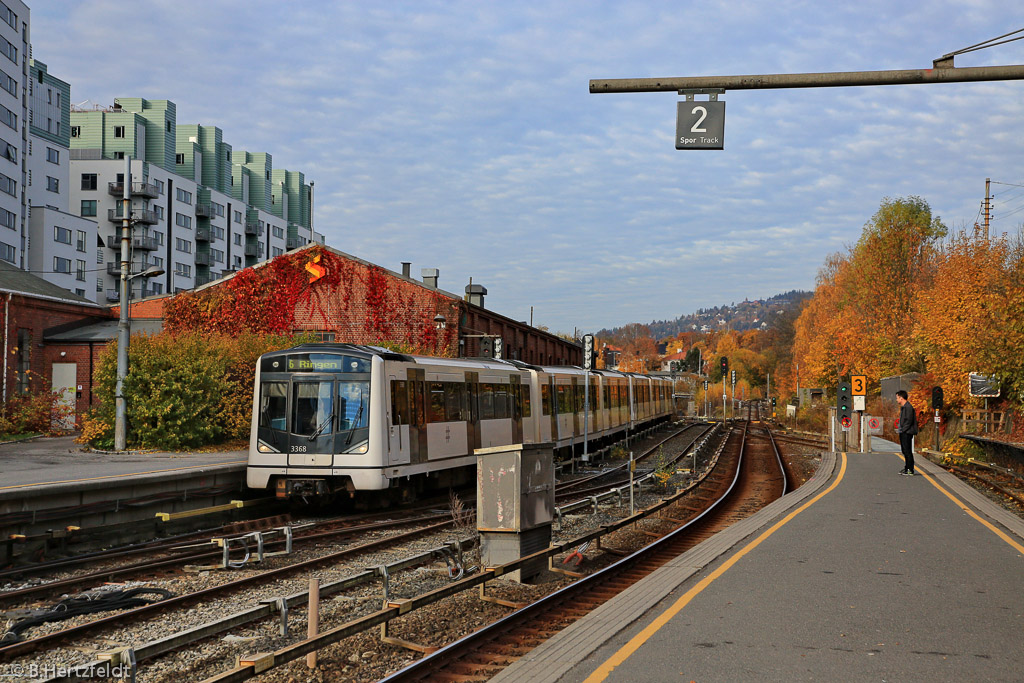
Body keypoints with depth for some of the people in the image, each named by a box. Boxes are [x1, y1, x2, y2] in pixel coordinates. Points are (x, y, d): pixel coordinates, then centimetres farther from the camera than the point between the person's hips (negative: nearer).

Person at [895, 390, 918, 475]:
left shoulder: (908, 407, -14)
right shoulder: (903, 407, 18)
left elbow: (909, 421, -19)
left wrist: (902, 430, -16)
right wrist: (899, 427, 11)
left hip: (907, 433, -10)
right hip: (903, 433, 10)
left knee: (908, 451, -9)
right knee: (904, 451, 14)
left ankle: (910, 470, -7)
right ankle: (906, 468, 20)